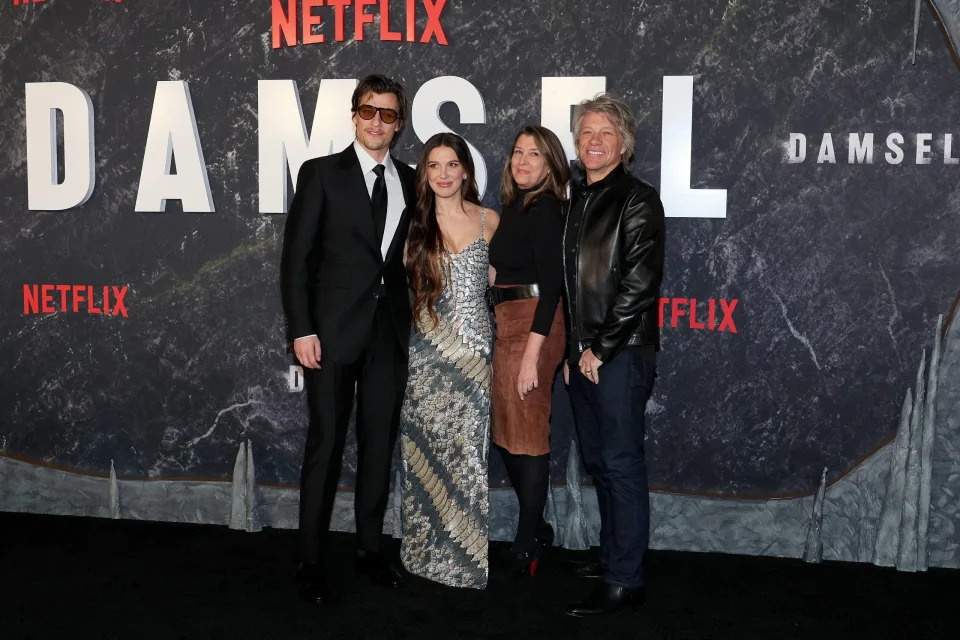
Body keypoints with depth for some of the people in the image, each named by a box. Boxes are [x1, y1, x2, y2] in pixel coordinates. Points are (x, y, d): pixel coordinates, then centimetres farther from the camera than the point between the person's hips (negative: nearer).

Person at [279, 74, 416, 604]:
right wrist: (301, 328, -11)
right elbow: (296, 256, -4)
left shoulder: (409, 181, 10)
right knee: (326, 443, 1)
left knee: (379, 442, 10)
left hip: (390, 331, 4)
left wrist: (412, 321, 3)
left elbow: (411, 257, 11)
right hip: (334, 329, -3)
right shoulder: (322, 173, 0)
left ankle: (370, 548, 23)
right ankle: (311, 560, 12)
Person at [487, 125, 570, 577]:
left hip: (533, 326, -9)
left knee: (528, 434, -2)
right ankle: (536, 528, 28)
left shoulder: (545, 208, -11)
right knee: (506, 429, 14)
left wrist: (532, 353, -23)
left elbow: (550, 284, -18)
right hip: (507, 324, 9)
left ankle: (526, 545, 10)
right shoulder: (514, 207, 15)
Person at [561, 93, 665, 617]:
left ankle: (624, 582, 3)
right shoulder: (577, 201, 15)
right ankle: (612, 555, 28)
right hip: (582, 354, 8)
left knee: (620, 463, -4)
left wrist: (600, 349, -14)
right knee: (597, 461, 14)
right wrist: (572, 351, 11)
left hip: (621, 354, -8)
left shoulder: (637, 200, -8)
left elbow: (639, 284, -16)